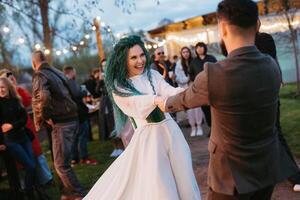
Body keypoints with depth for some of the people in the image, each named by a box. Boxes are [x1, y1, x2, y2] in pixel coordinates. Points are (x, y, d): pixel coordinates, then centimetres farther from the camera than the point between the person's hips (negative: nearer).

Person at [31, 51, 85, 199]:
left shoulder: (39, 76, -10)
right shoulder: (58, 73, 16)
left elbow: (42, 98, -28)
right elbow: (74, 93, 21)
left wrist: (42, 118, -13)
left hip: (61, 123, -9)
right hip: (72, 119, 9)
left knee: (61, 164, -3)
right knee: (64, 160, 18)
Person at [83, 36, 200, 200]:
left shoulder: (152, 74, 5)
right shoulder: (118, 86, -4)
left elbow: (170, 92, -10)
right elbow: (137, 104, -19)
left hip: (169, 130, 3)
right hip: (147, 136, -3)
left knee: (182, 177, 7)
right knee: (156, 186, -2)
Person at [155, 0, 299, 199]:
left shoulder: (213, 74, -23)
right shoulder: (272, 66, -6)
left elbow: (183, 100, -4)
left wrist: (162, 101, 19)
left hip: (234, 172, -5)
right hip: (269, 166, 5)